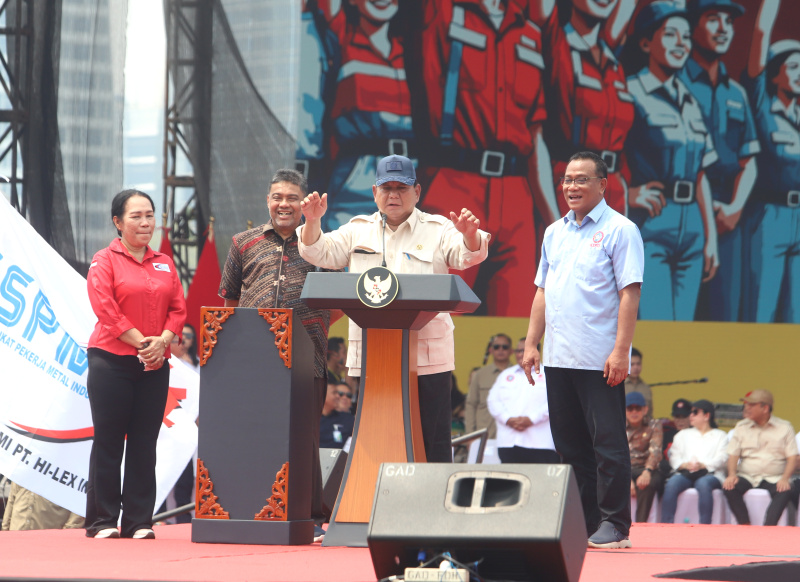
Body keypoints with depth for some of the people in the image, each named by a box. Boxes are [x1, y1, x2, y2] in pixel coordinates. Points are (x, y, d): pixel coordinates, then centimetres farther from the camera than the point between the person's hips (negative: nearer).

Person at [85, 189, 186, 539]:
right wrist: (140, 342, -14)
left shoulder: (164, 264, 15)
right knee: (108, 443, -1)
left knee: (144, 445, 4)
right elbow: (105, 308, -10)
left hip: (154, 366, 4)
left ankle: (139, 522, 7)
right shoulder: (104, 261, 0)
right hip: (111, 362, -4)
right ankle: (102, 521, 4)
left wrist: (162, 341, -9)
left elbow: (179, 309, 9)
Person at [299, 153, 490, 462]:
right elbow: (319, 252, 11)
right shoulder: (358, 230, 16)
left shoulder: (438, 229, 8)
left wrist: (470, 235, -29)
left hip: (427, 356, -3)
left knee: (432, 441, -5)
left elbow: (468, 255, -6)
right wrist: (313, 221, -8)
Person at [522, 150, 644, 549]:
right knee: (570, 444, 9)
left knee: (607, 442, -4)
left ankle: (613, 526, -1)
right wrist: (532, 343, 11)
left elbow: (630, 293, -10)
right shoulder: (554, 232, 16)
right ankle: (581, 523, 16)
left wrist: (620, 351, -18)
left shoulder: (619, 230, -5)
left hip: (600, 361, -7)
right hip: (557, 359, 7)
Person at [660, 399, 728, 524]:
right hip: (685, 473, 3)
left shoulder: (720, 436, 21)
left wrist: (702, 465, -14)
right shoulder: (683, 435, 30)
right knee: (671, 484, -32)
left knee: (703, 484, -39)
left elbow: (721, 458, 4)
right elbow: (674, 457, 16)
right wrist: (685, 465, -8)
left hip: (709, 474, -3)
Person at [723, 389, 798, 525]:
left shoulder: (784, 427, 7)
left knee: (785, 491, -35)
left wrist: (785, 478, -17)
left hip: (774, 478, -2)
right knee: (729, 487, -30)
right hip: (747, 477, 2)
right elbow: (733, 454, 7)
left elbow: (792, 457, 1)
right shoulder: (741, 427, 13)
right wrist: (732, 474, -14)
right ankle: (745, 526, -25)